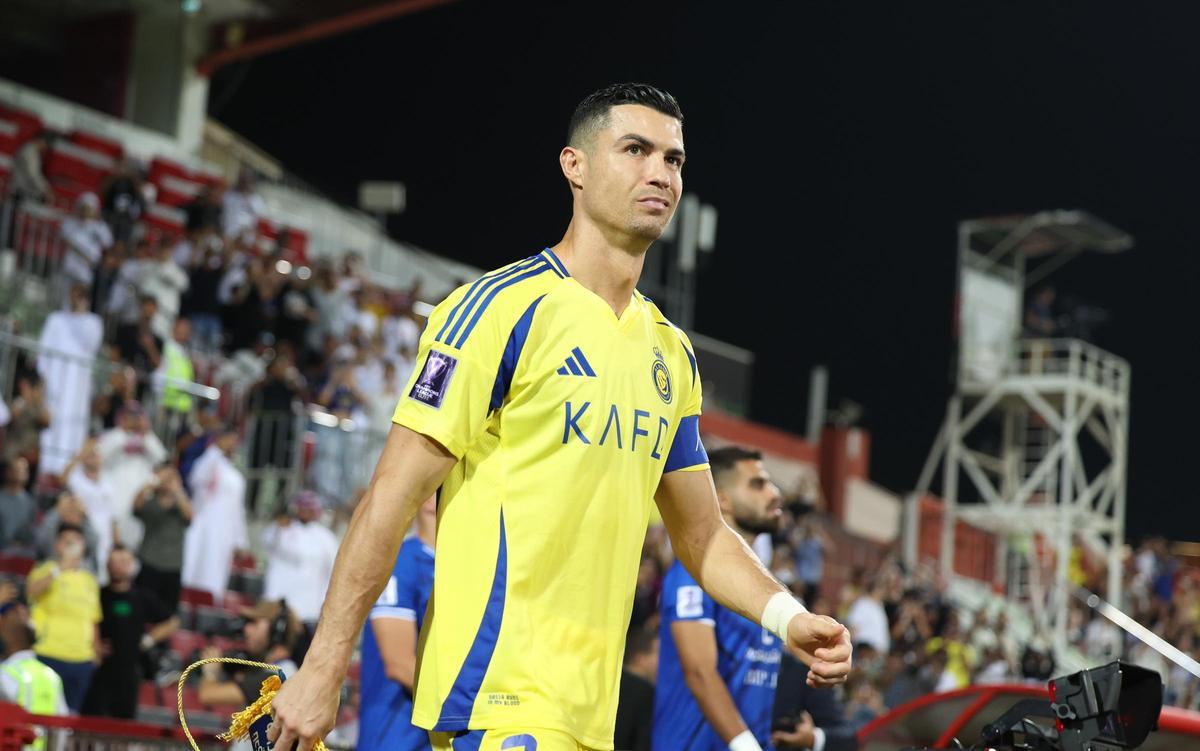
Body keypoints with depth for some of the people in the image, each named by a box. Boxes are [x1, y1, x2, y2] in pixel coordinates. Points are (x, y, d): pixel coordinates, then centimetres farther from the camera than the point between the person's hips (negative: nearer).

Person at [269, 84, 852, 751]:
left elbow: (702, 534, 20)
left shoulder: (672, 352, 15)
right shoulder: (504, 307, -7)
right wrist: (323, 669, -15)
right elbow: (393, 498, -11)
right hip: (496, 697, -7)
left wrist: (788, 617, 2)